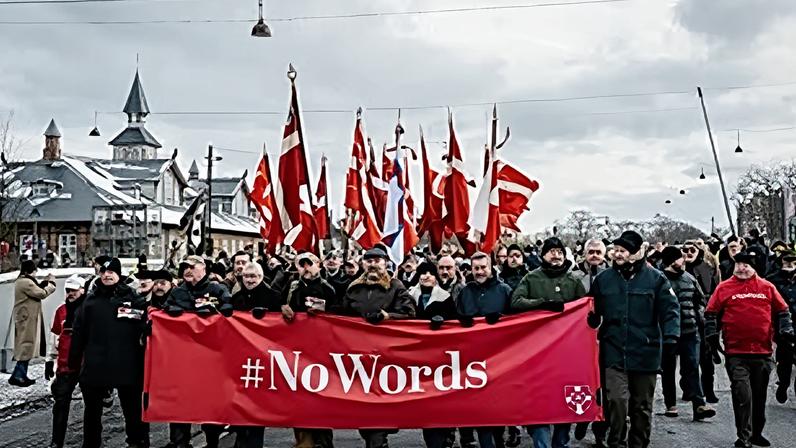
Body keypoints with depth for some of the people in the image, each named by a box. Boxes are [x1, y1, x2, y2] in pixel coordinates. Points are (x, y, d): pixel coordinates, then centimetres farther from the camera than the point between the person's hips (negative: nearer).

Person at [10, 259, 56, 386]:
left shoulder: (20, 281, 15)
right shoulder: (26, 282, -18)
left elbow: (36, 290, 18)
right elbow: (42, 294, -17)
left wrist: (46, 282, 11)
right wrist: (51, 283, -5)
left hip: (25, 318, 11)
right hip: (28, 319, -11)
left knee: (25, 347, 13)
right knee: (27, 347, -7)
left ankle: (22, 376, 17)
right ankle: (17, 376, -6)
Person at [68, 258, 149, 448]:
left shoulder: (133, 298, 1)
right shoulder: (91, 300, 8)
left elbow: (145, 328, -1)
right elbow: (78, 333, 8)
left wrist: (144, 359, -7)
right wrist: (74, 361, 5)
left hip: (127, 365, -3)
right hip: (95, 366, 3)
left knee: (133, 410, 6)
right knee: (92, 410, 14)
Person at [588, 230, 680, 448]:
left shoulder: (655, 278, -1)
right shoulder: (603, 279, 5)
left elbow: (670, 310, -4)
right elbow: (593, 313, 14)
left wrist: (670, 338, -16)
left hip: (645, 354, 0)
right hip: (614, 353, 0)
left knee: (642, 406, 12)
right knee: (617, 400, -14)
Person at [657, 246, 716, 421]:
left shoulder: (690, 279, 8)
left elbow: (701, 300, 18)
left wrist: (697, 317, 6)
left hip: (690, 330, 3)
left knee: (692, 367, -3)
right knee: (668, 369, 8)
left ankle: (699, 405, -6)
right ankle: (670, 404, 18)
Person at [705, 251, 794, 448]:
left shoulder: (767, 287, 7)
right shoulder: (724, 288, 2)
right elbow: (711, 313, 5)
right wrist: (712, 335, -4)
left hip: (763, 352, 3)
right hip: (736, 353, -3)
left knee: (759, 395, 13)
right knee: (742, 395, -9)